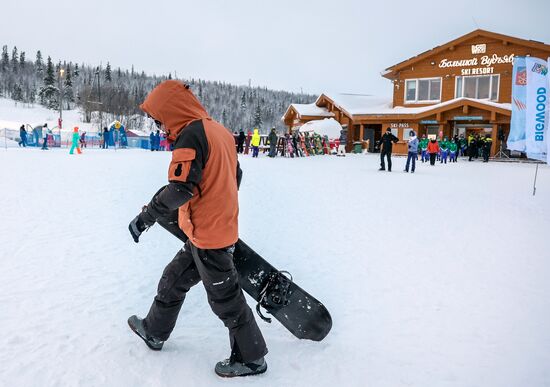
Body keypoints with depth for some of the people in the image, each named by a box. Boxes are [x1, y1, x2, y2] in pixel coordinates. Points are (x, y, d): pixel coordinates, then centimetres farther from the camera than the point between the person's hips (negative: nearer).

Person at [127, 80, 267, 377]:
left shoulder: (191, 134, -18)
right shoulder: (219, 130, 9)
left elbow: (180, 188, -25)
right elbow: (234, 175, 17)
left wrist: (146, 216, -14)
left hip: (208, 235, -9)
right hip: (222, 227, 9)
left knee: (224, 299, 5)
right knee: (174, 279, 23)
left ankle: (251, 358, 21)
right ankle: (154, 331, 41)